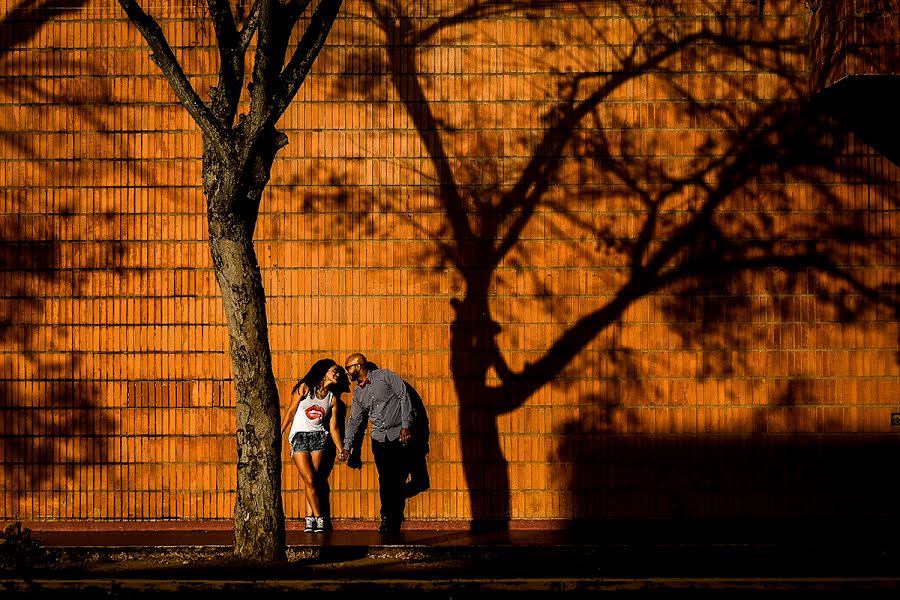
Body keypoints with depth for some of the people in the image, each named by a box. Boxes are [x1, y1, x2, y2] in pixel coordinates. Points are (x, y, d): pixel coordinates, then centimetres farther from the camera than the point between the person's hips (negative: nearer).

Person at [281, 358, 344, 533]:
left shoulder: (332, 399, 7)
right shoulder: (305, 388, -4)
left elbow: (333, 428, 10)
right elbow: (291, 412, -2)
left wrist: (341, 451, 5)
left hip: (318, 438, 3)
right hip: (299, 437, -3)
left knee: (313, 480, -4)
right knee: (309, 480, -10)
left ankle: (309, 519, -1)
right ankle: (318, 518, -4)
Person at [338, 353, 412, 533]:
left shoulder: (385, 376, -4)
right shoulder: (358, 393, 13)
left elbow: (404, 398, -7)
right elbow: (354, 420, 16)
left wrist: (405, 426, -14)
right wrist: (346, 447, 9)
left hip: (399, 436, -4)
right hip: (379, 438, 4)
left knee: (398, 479, -6)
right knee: (385, 479, -3)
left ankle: (394, 522, 2)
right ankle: (386, 519, 6)